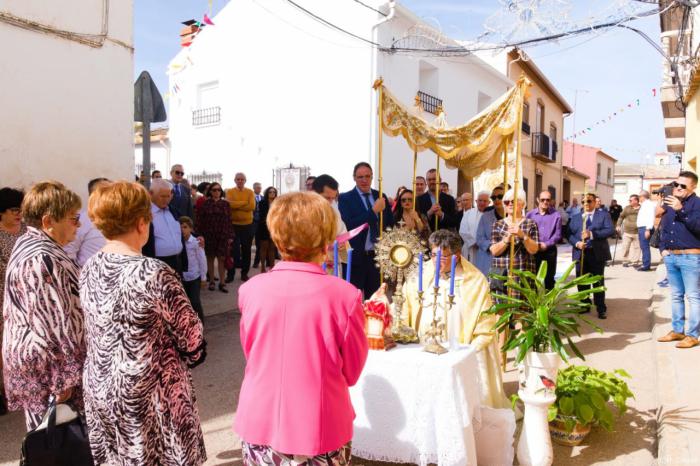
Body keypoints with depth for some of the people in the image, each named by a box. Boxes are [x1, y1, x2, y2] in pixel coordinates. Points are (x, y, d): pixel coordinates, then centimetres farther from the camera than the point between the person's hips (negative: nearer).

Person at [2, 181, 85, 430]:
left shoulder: (28, 244, 9)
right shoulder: (42, 260, -25)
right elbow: (52, 324, -25)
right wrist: (63, 378, -20)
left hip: (33, 355, 10)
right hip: (46, 363, -10)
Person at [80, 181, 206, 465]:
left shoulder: (89, 270, -3)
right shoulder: (154, 273, -23)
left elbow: (95, 334, 7)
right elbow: (192, 341, -16)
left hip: (99, 392, 6)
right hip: (150, 396, -6)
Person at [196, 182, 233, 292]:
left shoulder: (225, 204, 6)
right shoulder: (205, 204, 2)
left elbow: (229, 220, 5)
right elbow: (200, 220, 0)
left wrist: (230, 236, 1)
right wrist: (199, 234, -7)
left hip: (223, 235, 1)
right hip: (209, 235, 0)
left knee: (221, 258, -1)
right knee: (210, 258, 7)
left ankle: (222, 283, 6)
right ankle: (211, 281, 18)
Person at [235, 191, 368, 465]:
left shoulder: (250, 290, -10)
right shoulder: (344, 295, -18)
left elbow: (250, 353, 5)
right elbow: (351, 371, -7)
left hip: (259, 426, 2)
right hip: (320, 429, -2)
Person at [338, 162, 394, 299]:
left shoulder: (381, 197, 9)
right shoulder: (345, 198, -5)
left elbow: (390, 223, 15)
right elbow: (348, 225, -18)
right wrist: (373, 211, -20)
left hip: (377, 255, 4)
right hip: (355, 256, -4)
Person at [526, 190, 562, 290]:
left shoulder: (556, 215, 0)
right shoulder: (530, 214, 5)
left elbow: (558, 234, -4)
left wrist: (546, 244, -16)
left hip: (550, 251, -1)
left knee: (549, 278, 7)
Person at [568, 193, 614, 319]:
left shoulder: (604, 215, 4)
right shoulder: (575, 217, 14)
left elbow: (610, 230, -10)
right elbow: (570, 234, 5)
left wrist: (592, 234, -21)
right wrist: (576, 243, -15)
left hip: (597, 254, -3)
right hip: (580, 254, 3)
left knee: (598, 282, 1)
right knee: (582, 282, 9)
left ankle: (601, 309, 10)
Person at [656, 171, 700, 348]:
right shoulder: (669, 203, 13)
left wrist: (681, 210, -29)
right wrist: (662, 248, 11)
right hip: (671, 257, 7)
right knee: (676, 296, 13)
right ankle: (677, 330, 22)